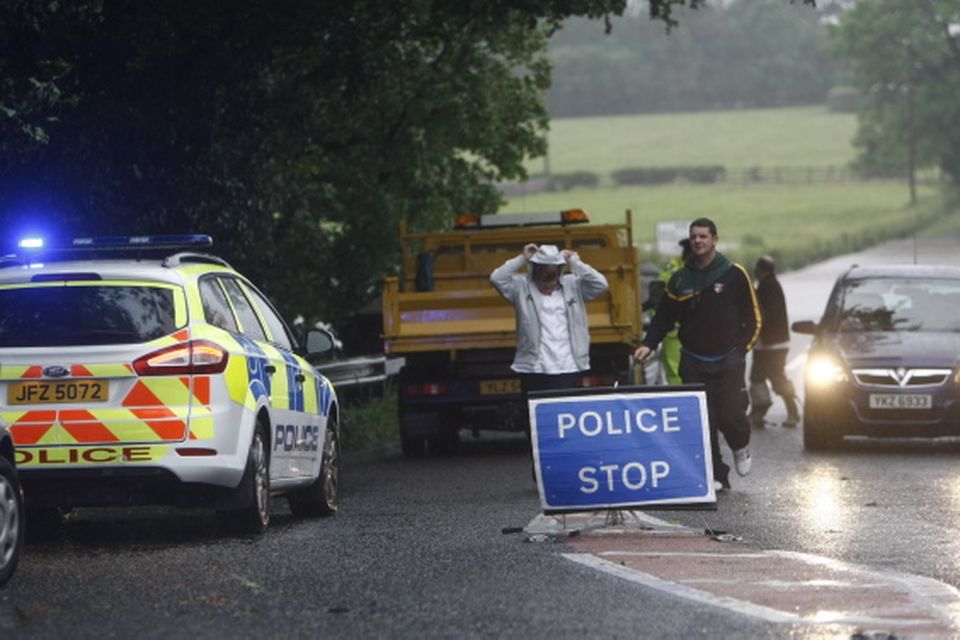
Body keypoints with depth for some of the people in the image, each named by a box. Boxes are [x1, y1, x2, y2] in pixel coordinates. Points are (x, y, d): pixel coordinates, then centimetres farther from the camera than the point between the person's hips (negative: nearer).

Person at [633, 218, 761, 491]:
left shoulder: (734, 274, -1)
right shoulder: (680, 279, 7)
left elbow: (752, 317, 3)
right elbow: (664, 317, 10)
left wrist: (741, 348, -6)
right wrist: (648, 344, -5)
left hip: (728, 362, -2)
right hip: (693, 363, 3)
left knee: (730, 415, -7)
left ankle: (741, 446, 27)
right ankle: (716, 475, 4)